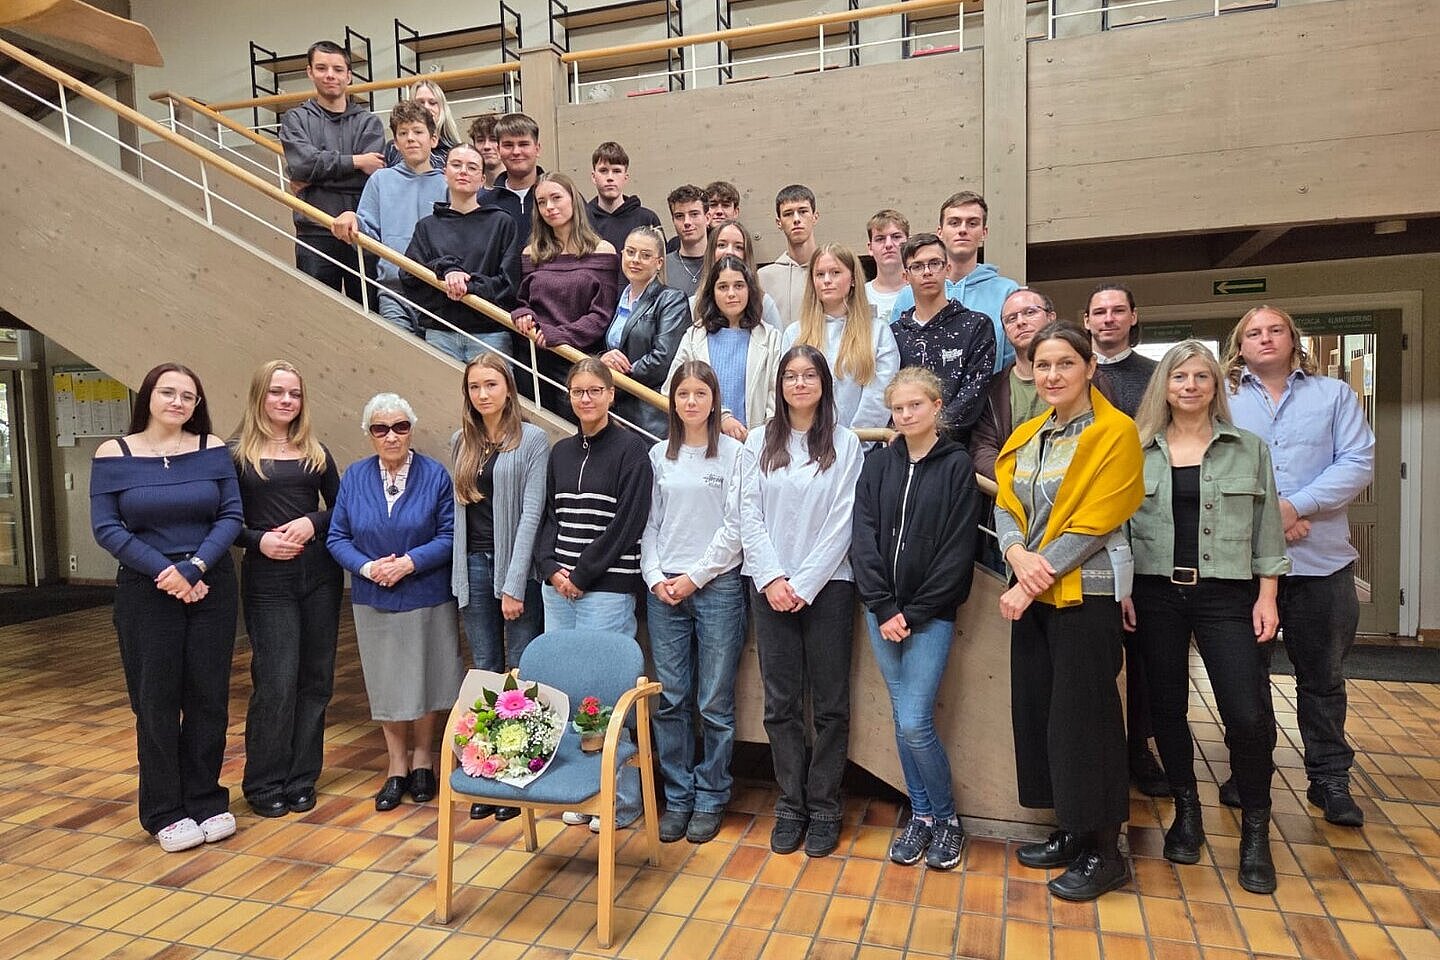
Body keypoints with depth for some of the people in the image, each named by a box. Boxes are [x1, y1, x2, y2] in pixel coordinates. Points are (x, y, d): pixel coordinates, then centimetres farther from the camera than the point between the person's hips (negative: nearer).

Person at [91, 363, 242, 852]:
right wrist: (165, 573, -14)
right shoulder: (114, 455, -2)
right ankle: (165, 812, 18)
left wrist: (194, 567, -16)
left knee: (209, 697, 6)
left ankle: (205, 801, 21)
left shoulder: (212, 450, 0)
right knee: (156, 702, 5)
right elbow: (106, 527, -6)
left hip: (211, 588, 1)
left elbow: (231, 515, -3)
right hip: (146, 593, -1)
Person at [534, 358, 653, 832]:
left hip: (606, 589, -6)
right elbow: (548, 516, 14)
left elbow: (627, 522, -11)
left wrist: (583, 575, -12)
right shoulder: (561, 451, 14)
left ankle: (621, 799, 14)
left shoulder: (630, 449, -5)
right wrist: (551, 569, -2)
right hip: (557, 587, 6)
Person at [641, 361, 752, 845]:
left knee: (715, 702, 3)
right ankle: (677, 796, 21)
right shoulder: (658, 455, 10)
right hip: (663, 589, 3)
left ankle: (710, 798, 19)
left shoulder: (736, 454, -1)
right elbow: (649, 523, 10)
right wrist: (655, 576, -2)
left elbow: (736, 527, -5)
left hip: (717, 587, -3)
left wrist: (696, 576, -8)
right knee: (671, 699, 7)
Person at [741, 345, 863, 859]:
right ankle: (790, 805, 20)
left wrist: (804, 584, -10)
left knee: (829, 704, 6)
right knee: (781, 704, 7)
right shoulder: (759, 441, 7)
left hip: (826, 585, -1)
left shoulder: (845, 443, 1)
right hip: (770, 586, 2)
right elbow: (749, 515, 3)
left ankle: (824, 809, 19)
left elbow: (843, 522, -4)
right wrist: (772, 579, -8)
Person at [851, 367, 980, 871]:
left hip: (930, 613, -4)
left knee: (915, 724, -7)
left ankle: (946, 817, 16)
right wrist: (884, 608, -8)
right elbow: (863, 536, 1)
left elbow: (958, 550, -8)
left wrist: (912, 612, -10)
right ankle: (920, 815, 27)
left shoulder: (957, 465, -3)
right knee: (902, 720, 10)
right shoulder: (879, 464, 7)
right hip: (883, 612, 4)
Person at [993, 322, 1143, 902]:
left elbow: (1093, 522, -14)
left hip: (1085, 592, -7)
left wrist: (1039, 574, -16)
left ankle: (1104, 853, 15)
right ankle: (1071, 831, 28)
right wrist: (1017, 553, -12)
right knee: (1037, 709, 11)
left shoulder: (1114, 431, -8)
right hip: (1033, 593, 7)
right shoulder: (1027, 435, 12)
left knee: (1082, 717, -2)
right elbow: (1005, 506, 8)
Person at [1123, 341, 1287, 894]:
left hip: (1226, 594, -1)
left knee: (1249, 714, -7)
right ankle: (1187, 812, 27)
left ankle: (1255, 832, 14)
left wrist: (1267, 595, -1)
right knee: (1167, 707, 8)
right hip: (1156, 593, 1)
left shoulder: (1248, 448, 6)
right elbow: (1120, 525, 5)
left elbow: (1267, 528, 6)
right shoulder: (1140, 450, 5)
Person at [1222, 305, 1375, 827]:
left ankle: (1330, 778, 24)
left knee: (1322, 675, 10)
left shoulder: (1334, 394, 8)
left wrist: (1297, 505, -16)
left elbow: (1358, 462, -3)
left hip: (1320, 559, 1)